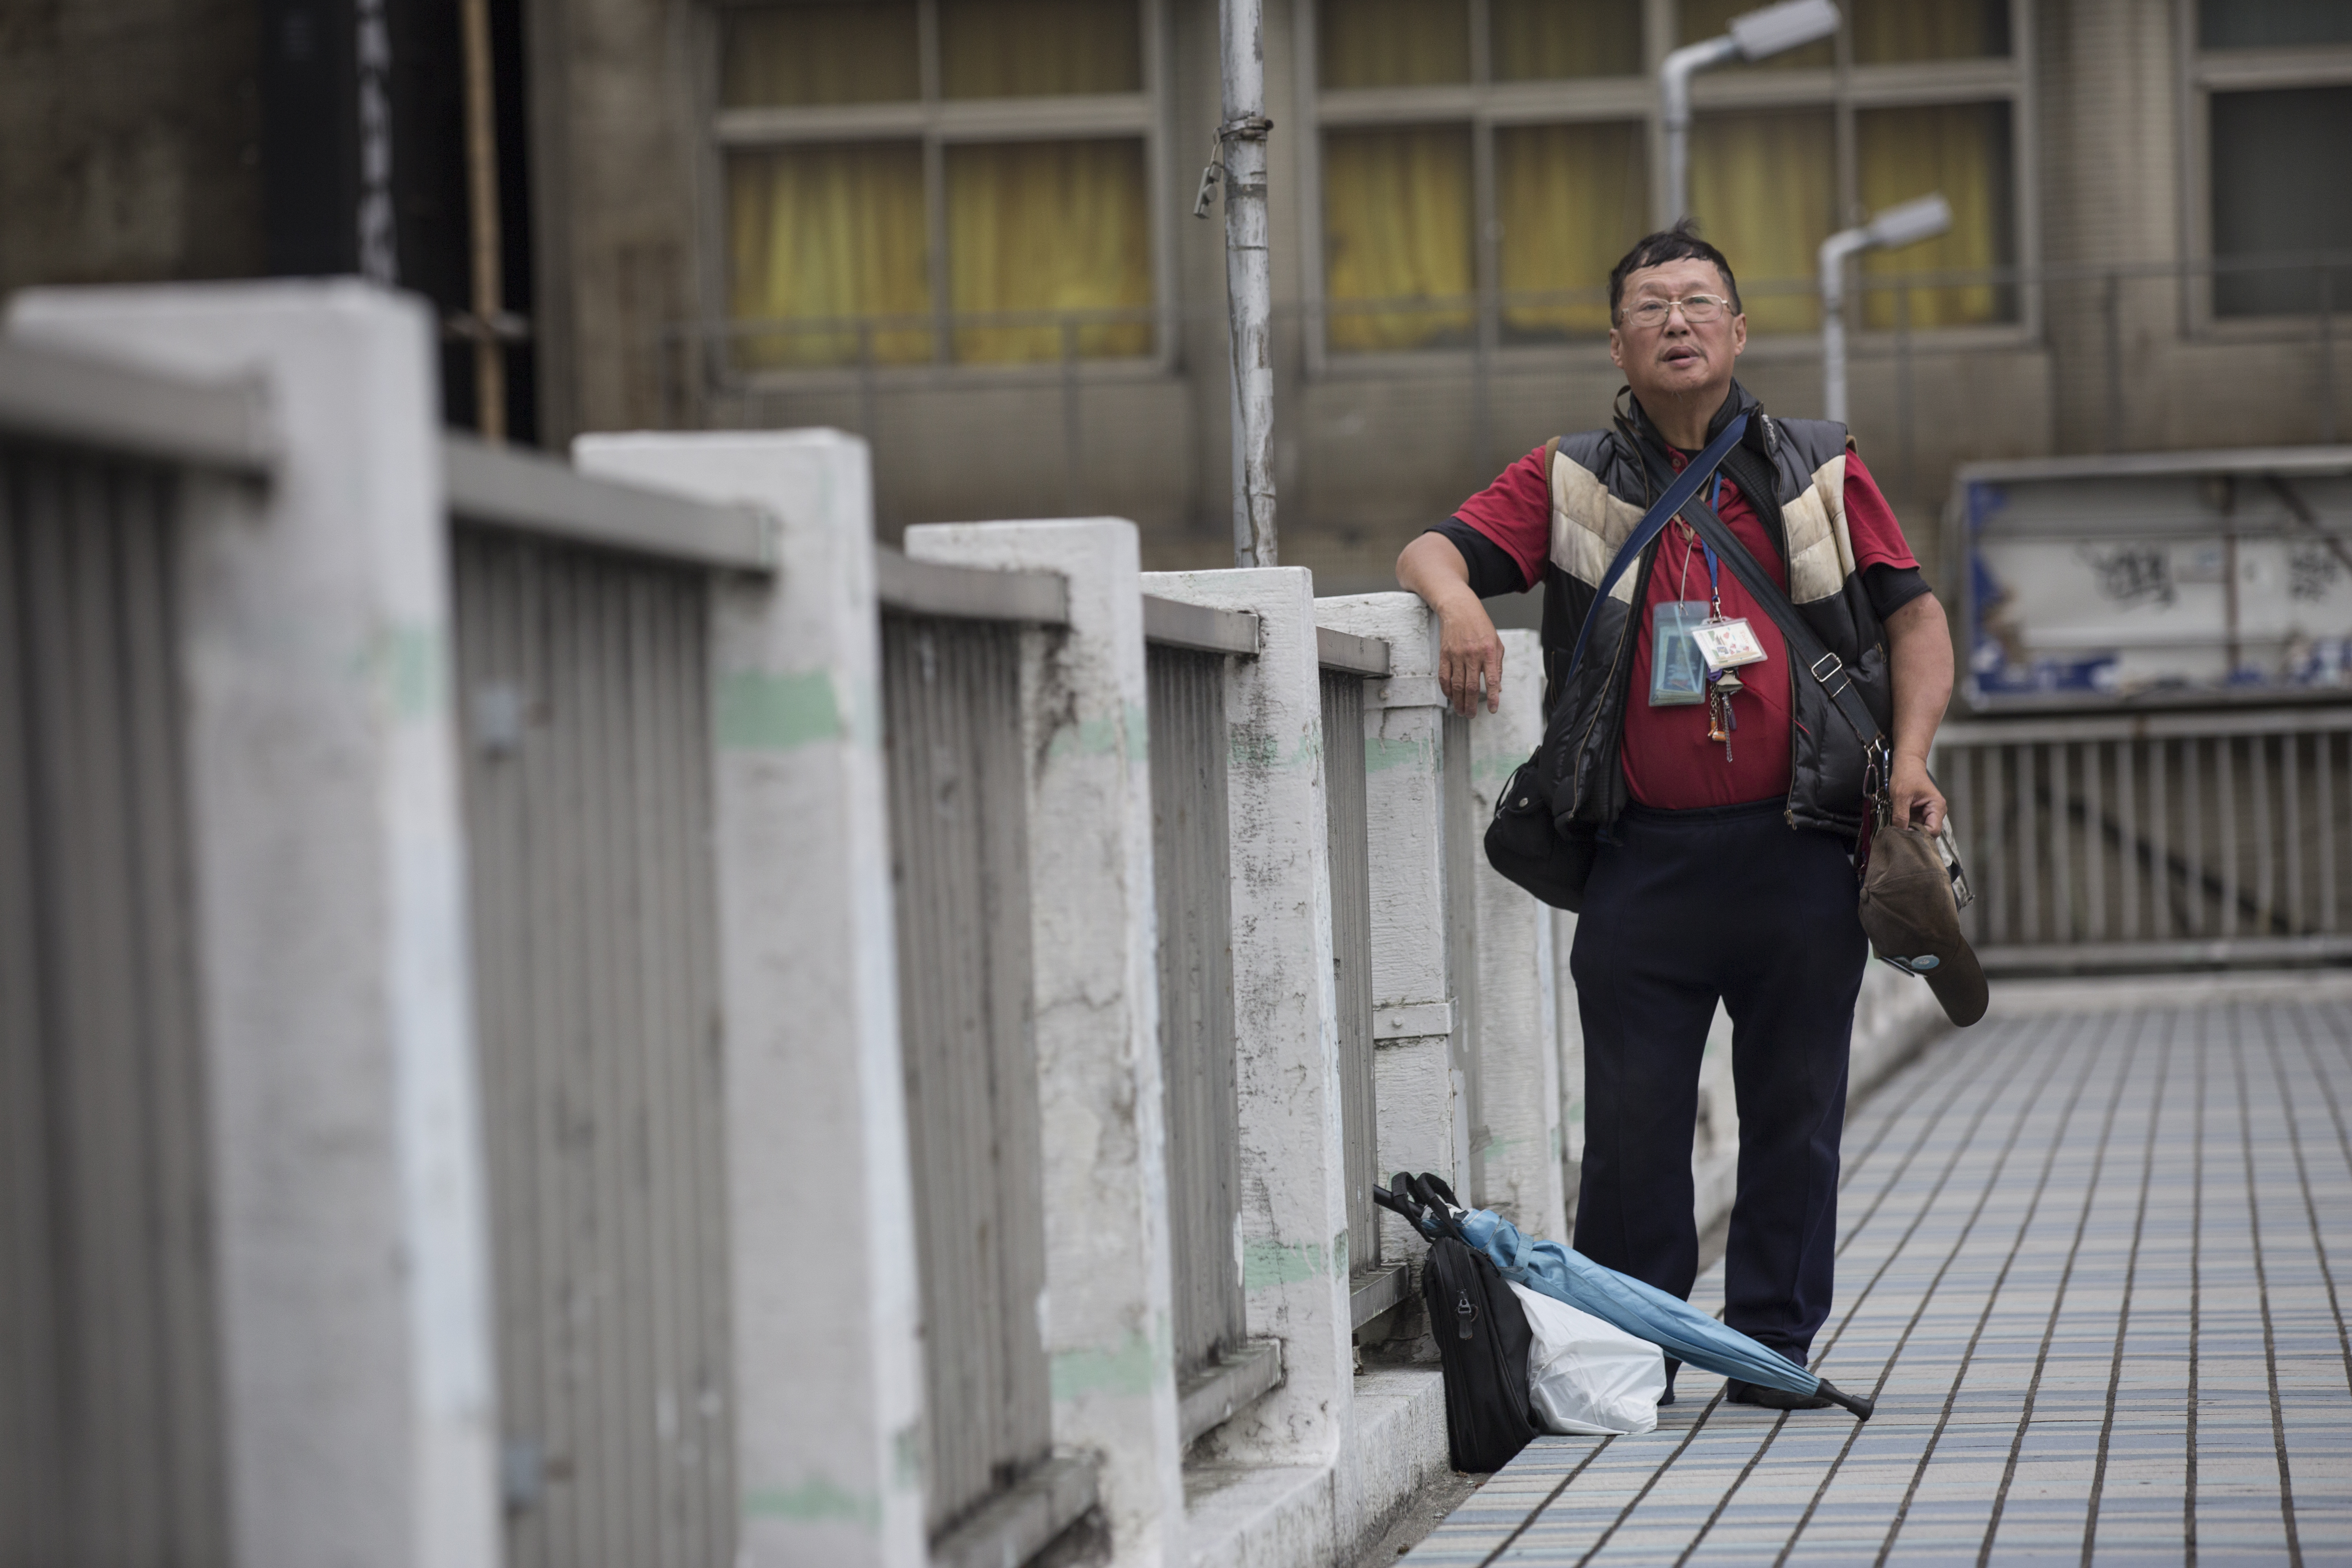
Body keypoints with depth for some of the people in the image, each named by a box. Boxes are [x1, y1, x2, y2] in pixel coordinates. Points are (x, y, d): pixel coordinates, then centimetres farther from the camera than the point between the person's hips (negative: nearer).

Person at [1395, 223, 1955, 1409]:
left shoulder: (1821, 473, 11)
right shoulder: (1572, 482, 10)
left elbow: (1916, 619, 11)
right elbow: (1432, 550, 4)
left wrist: (1910, 760, -4)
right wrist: (1460, 601, -20)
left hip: (1798, 855, 0)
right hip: (1644, 859, 0)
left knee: (1793, 1111, 5)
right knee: (1631, 1121, 0)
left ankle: (1774, 1346, 15)